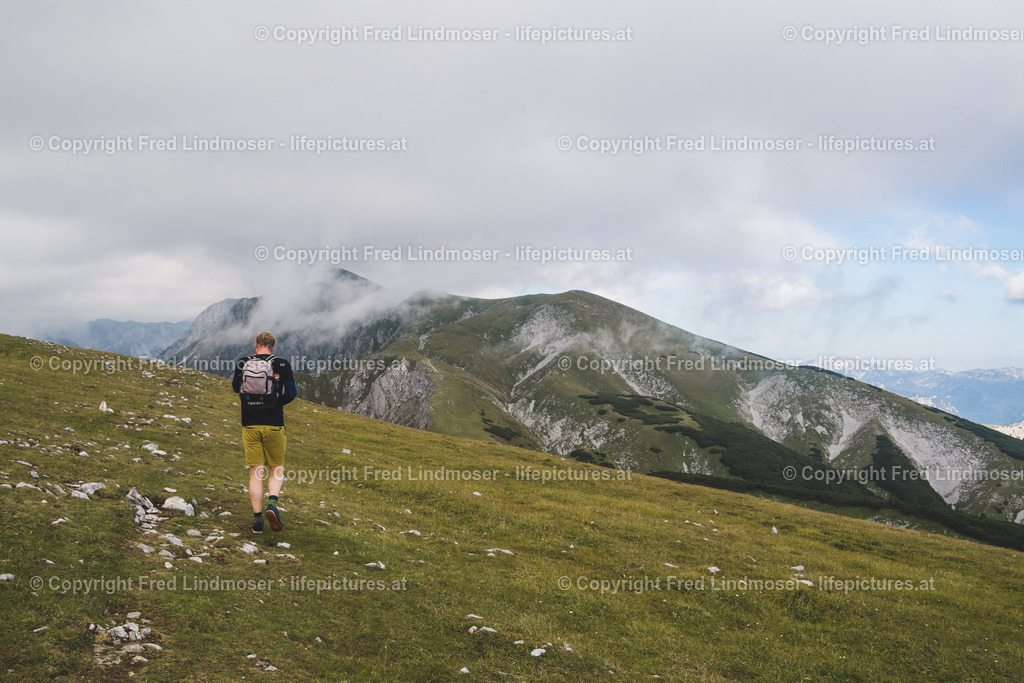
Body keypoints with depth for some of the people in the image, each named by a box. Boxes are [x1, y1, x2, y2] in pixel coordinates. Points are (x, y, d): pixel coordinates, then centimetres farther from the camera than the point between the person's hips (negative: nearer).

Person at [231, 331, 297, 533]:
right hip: (273, 424, -2)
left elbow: (236, 387, 19)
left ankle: (257, 520, 5)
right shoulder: (281, 364, -5)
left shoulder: (242, 363, 3)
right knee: (277, 468, 12)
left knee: (255, 473, 6)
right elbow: (291, 393, -7)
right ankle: (272, 504, -12)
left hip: (250, 424, 2)